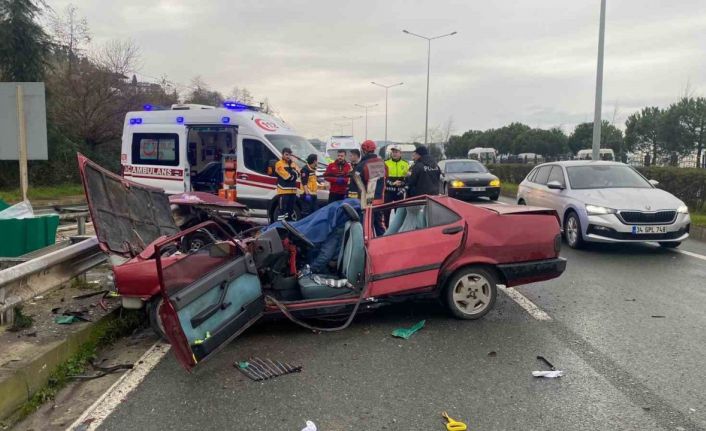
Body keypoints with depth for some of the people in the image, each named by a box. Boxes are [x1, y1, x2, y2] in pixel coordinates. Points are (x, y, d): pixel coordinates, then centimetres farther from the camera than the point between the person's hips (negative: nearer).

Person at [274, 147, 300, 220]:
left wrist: (290, 175, -11)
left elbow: (297, 174, 3)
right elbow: (286, 176, -14)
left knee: (291, 211, 14)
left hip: (292, 191, 7)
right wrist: (293, 174, 0)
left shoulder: (293, 163, 17)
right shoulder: (279, 164, -6)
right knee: (282, 211, -11)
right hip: (283, 191, -7)